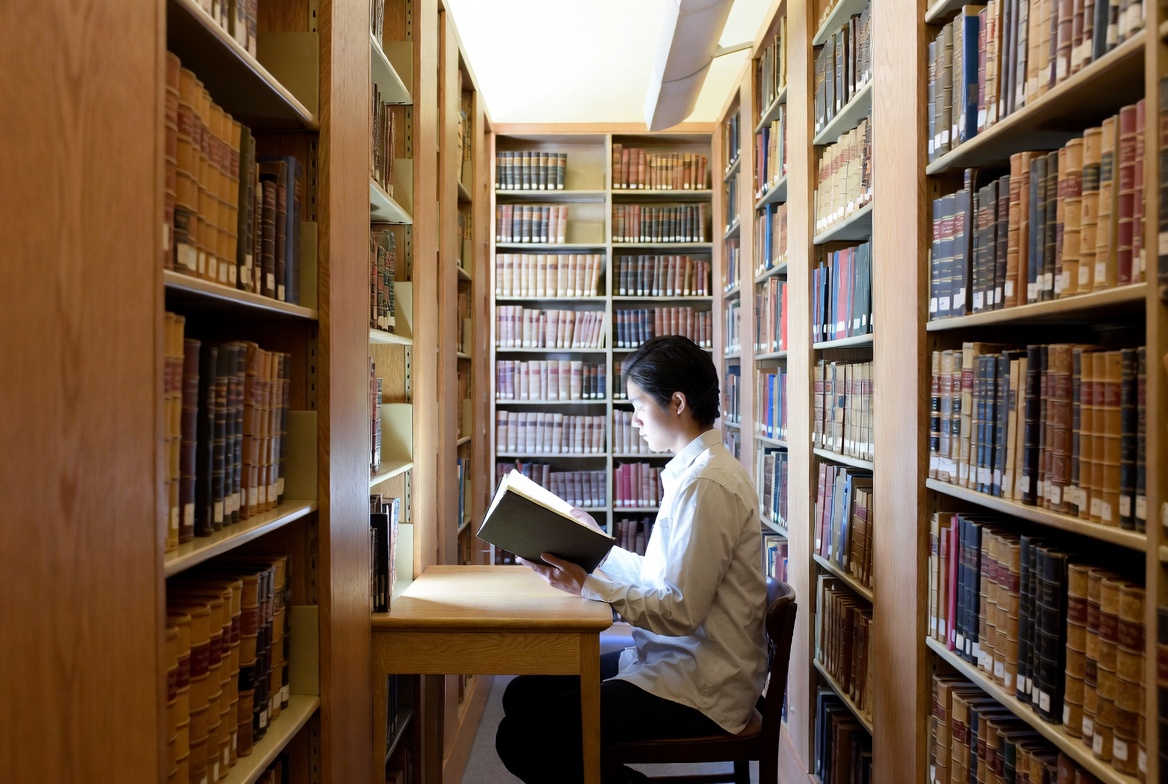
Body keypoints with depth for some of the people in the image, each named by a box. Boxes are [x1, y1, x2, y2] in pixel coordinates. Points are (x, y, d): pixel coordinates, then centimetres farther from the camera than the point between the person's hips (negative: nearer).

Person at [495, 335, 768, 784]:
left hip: (699, 690, -10)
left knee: (521, 738, -14)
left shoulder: (707, 484, -21)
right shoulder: (693, 469, 10)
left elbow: (681, 612, -23)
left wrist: (587, 585, -23)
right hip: (673, 659, 10)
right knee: (523, 692, 11)